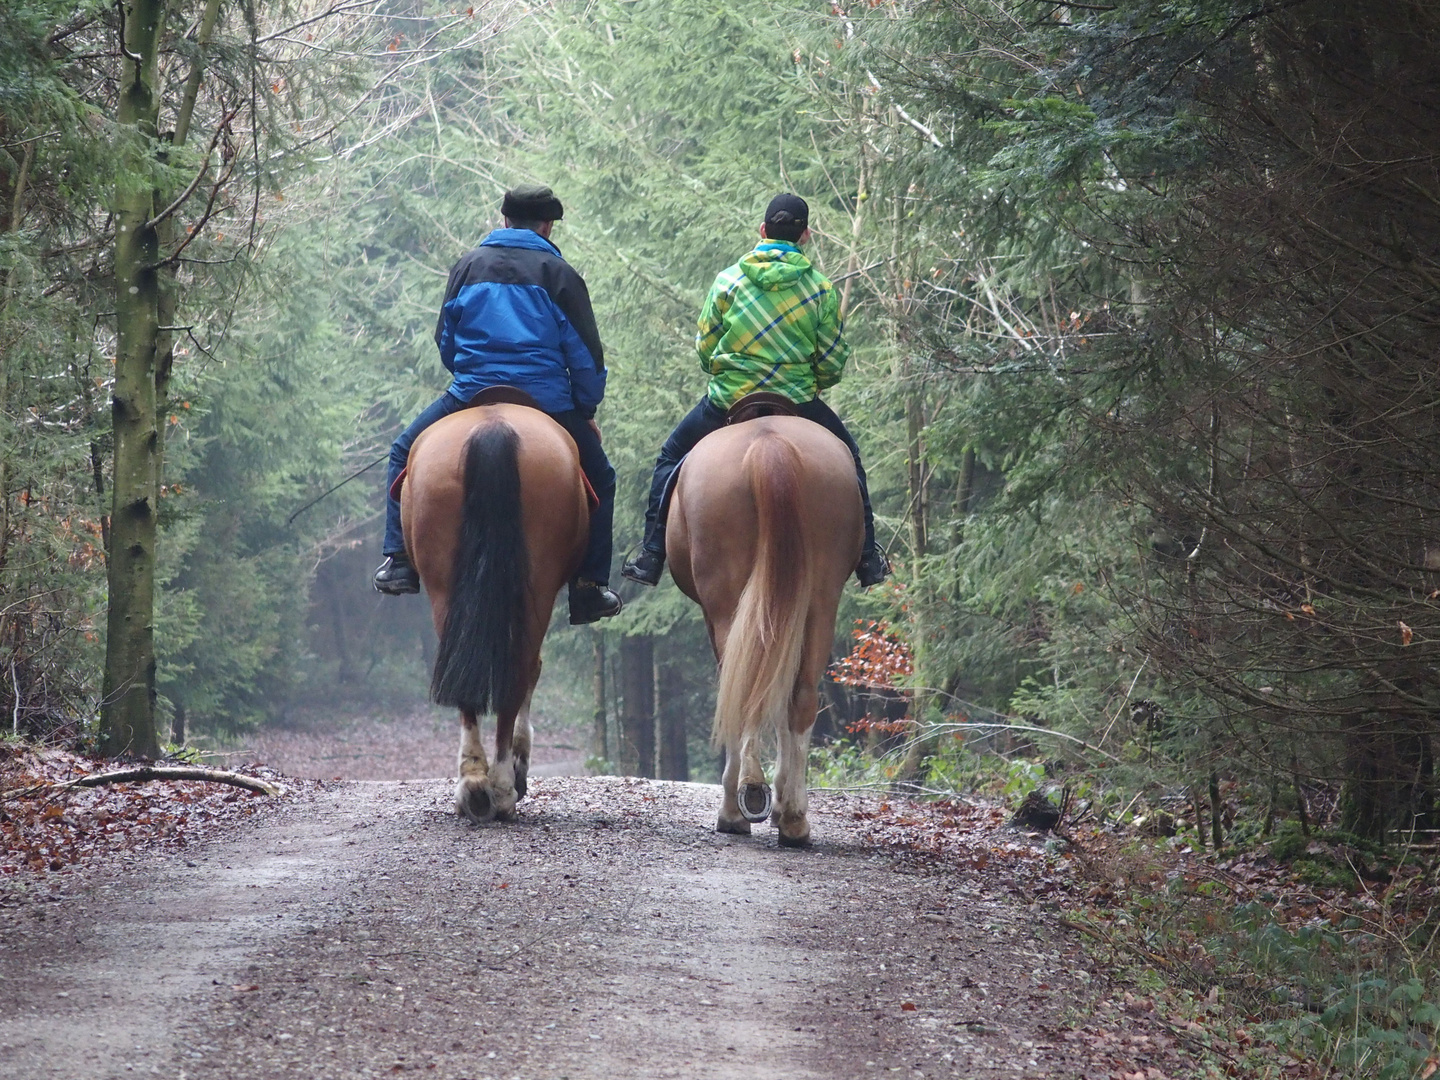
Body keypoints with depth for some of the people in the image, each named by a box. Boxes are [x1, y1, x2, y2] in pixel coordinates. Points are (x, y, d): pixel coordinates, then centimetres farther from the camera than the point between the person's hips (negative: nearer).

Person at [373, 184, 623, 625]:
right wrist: (587, 411, 16)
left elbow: (446, 341, 16)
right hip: (548, 403, -1)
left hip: (471, 396, 1)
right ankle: (589, 589, 10)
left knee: (406, 452, 23)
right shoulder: (559, 275, 2)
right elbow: (586, 354, 2)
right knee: (599, 480, 17)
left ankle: (399, 561, 11)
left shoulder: (468, 266, 9)